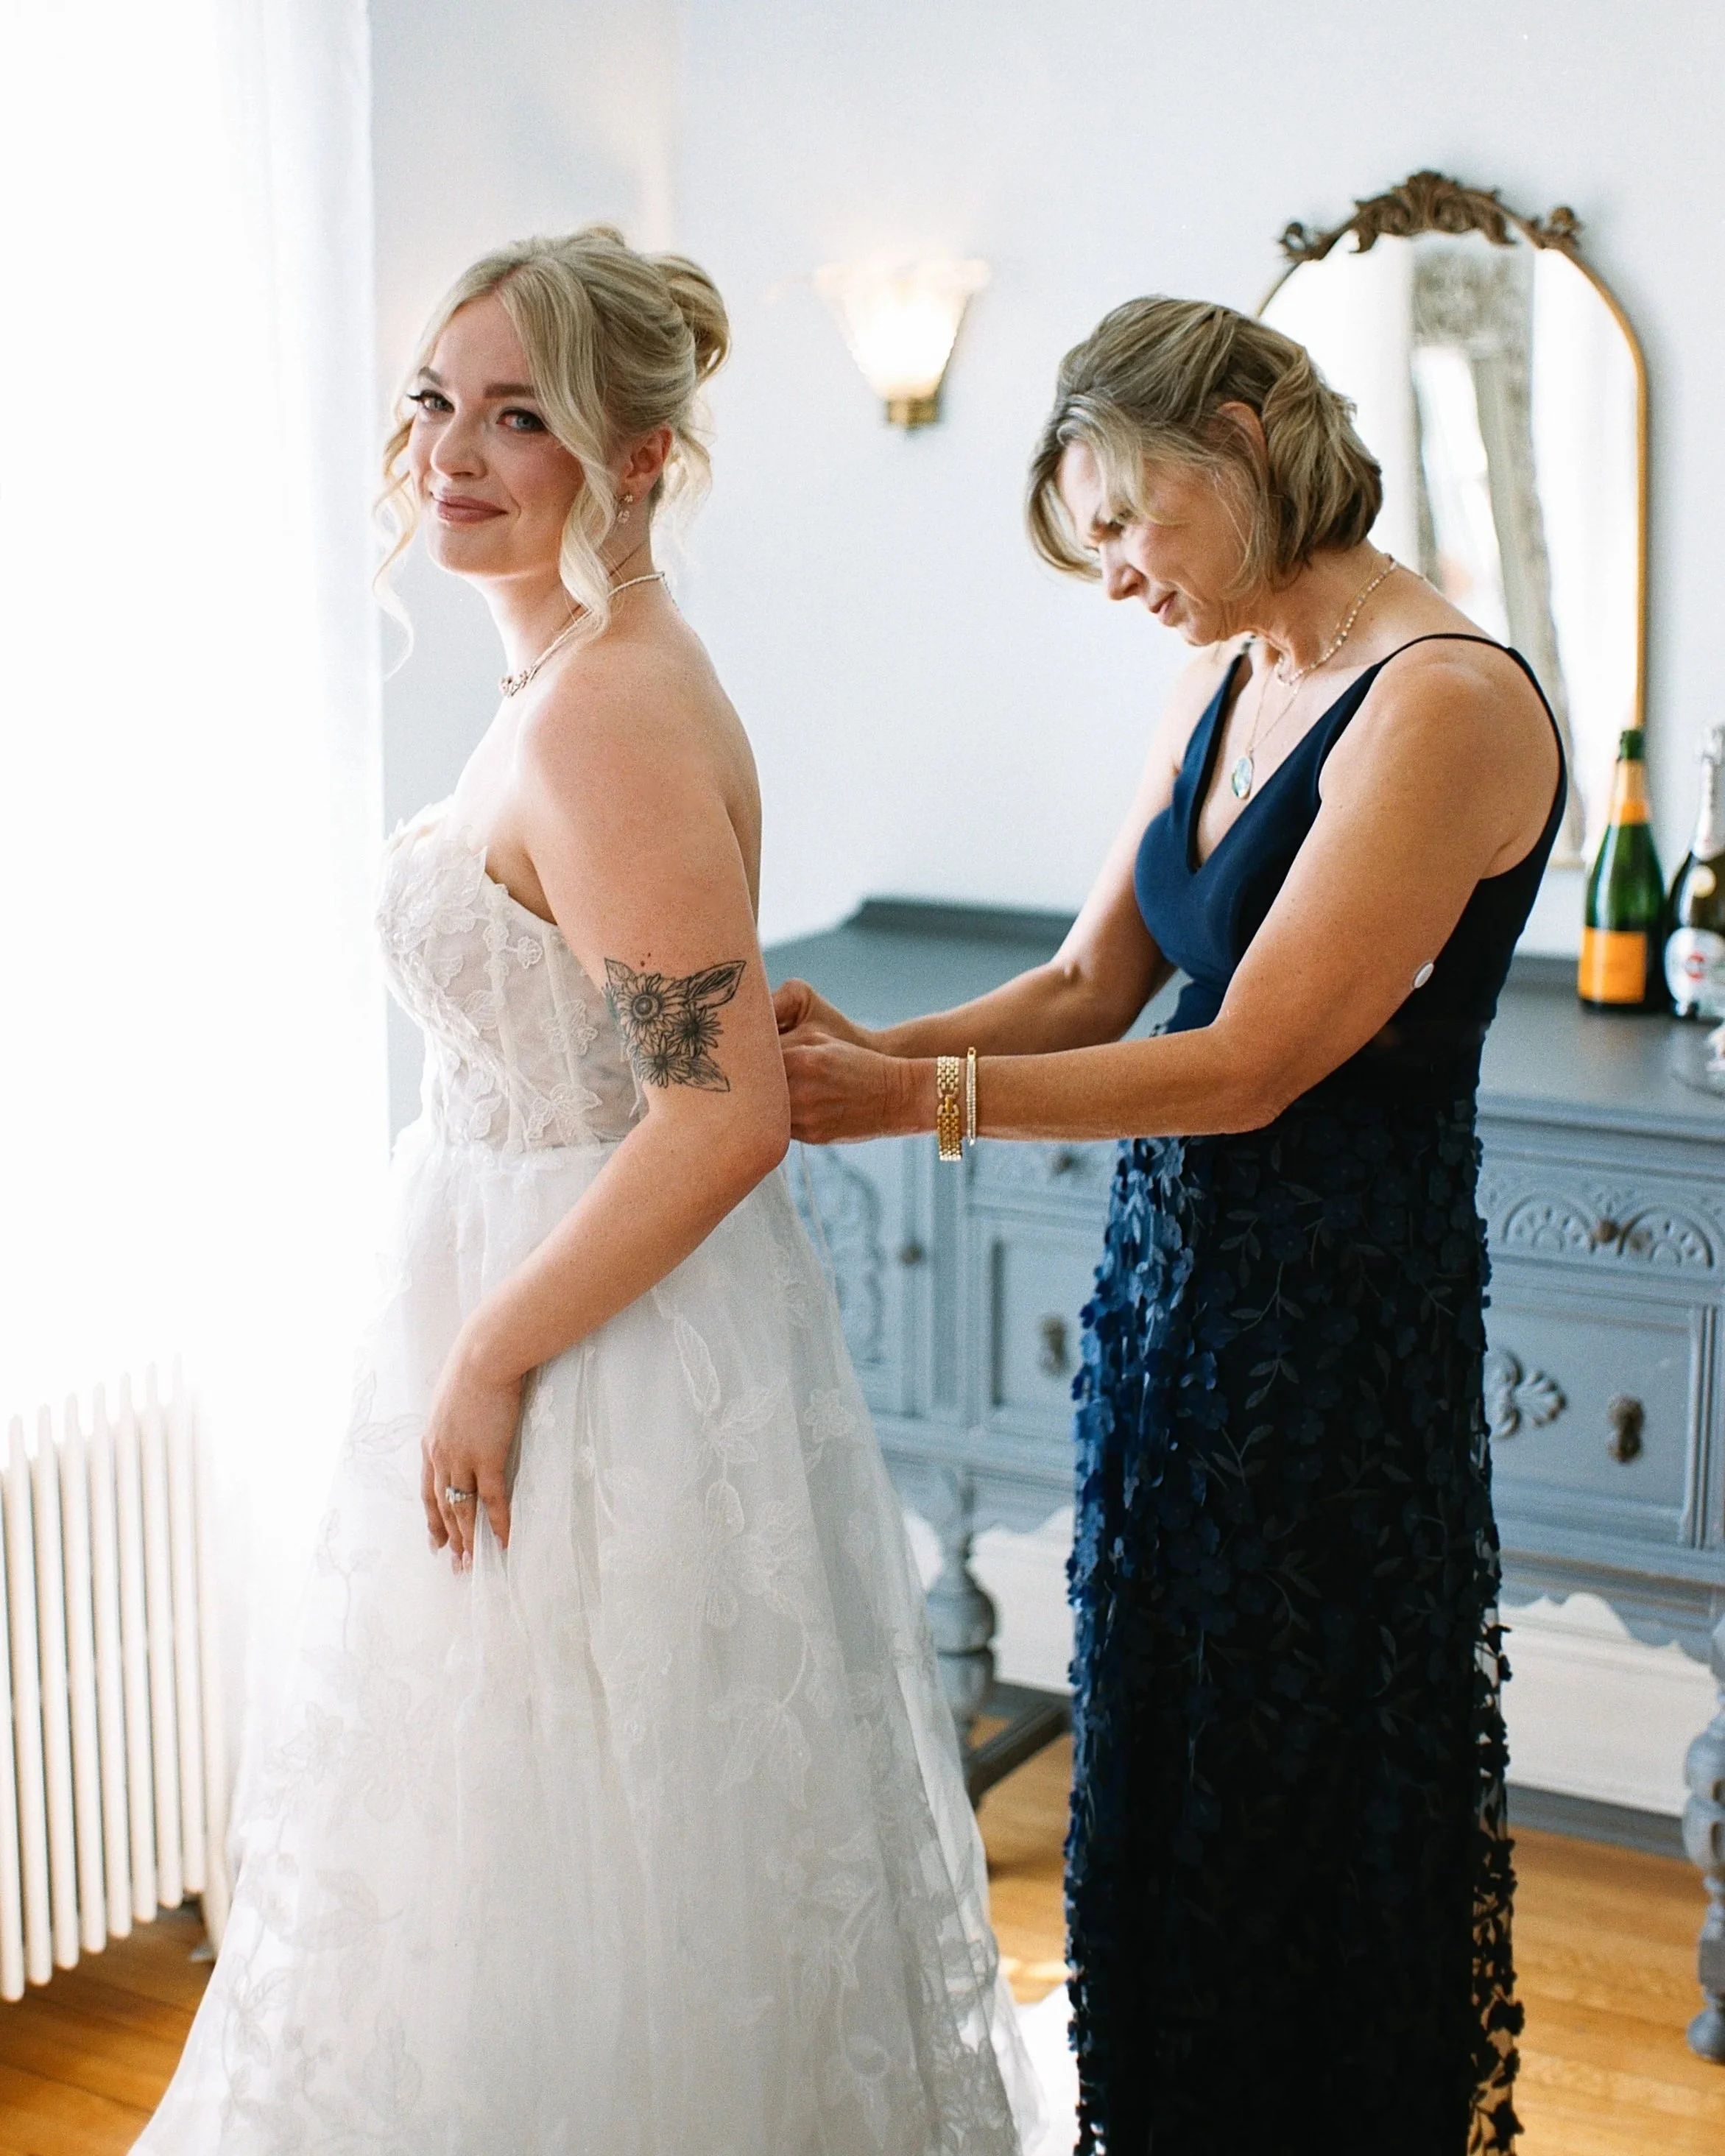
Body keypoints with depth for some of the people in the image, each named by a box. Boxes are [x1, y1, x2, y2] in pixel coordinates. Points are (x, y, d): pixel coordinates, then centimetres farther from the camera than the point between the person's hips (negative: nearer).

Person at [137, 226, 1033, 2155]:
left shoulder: (609, 716, -23)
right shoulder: (572, 681, 8)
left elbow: (725, 1117, -27)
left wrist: (489, 1360, -19)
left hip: (605, 1371, -10)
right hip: (563, 1322, 10)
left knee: (572, 1904, 6)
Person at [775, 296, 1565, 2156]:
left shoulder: (1448, 704, -18)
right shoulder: (1221, 689, 9)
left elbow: (1252, 1063, -21)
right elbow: (1088, 985, 8)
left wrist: (918, 1099, -22)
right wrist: (870, 1053, -9)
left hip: (1336, 1313, -8)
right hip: (1169, 1279, 8)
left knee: (1306, 1789, 6)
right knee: (1160, 1775, 17)